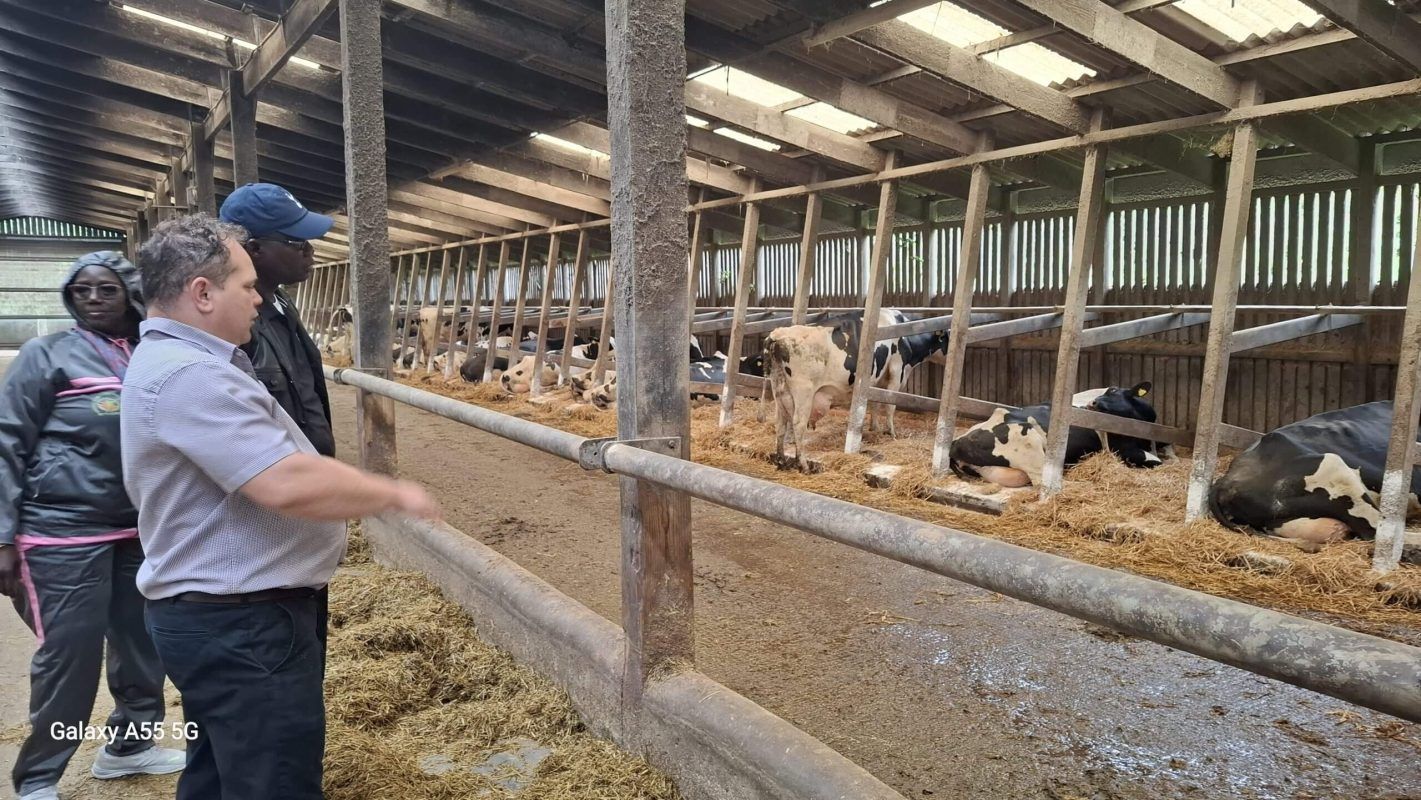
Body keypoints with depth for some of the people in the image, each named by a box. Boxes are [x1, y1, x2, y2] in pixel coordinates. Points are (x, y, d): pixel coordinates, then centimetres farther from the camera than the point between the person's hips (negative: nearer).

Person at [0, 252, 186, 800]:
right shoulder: (48, 354, -5)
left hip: (142, 528, 5)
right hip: (66, 529, -5)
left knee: (144, 641, 12)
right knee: (71, 651, -1)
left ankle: (129, 744, 31)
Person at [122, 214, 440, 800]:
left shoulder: (169, 359, 13)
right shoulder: (189, 375, -24)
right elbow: (288, 484, -31)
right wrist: (395, 494, -18)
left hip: (214, 614, 11)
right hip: (241, 624, -11)